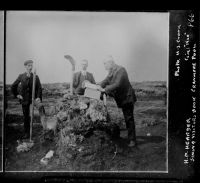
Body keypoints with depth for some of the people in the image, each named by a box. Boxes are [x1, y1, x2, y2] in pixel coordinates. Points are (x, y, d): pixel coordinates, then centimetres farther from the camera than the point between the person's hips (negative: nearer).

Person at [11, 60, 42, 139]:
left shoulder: (35, 77, 1)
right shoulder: (21, 76, 4)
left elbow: (39, 88, -3)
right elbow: (13, 86, 13)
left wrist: (38, 97, -17)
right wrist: (16, 95, 5)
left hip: (33, 99, -1)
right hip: (24, 99, 1)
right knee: (26, 116, 7)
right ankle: (26, 133, 17)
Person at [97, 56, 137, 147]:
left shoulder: (121, 70, -19)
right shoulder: (111, 71, 8)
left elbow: (117, 84, -27)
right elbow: (106, 81, 8)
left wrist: (105, 89, -27)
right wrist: (100, 86, -11)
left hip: (127, 97, -8)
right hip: (119, 98, 8)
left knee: (129, 119, -5)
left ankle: (132, 140, -1)